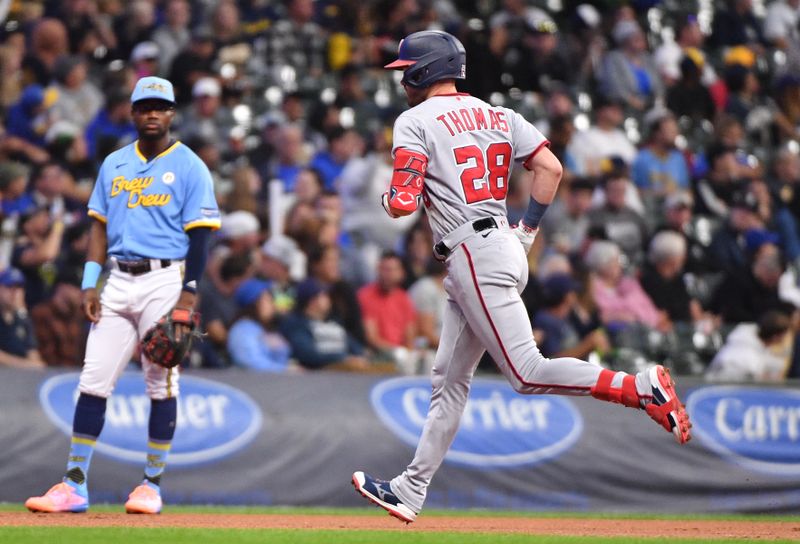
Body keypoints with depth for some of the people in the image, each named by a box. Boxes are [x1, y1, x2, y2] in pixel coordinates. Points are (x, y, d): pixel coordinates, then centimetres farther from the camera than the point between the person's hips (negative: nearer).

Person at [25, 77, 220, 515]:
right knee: (93, 380, 0)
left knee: (161, 384, -2)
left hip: (165, 279, -5)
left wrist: (188, 296, -13)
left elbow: (200, 235, -6)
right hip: (118, 282, 5)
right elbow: (100, 226, 15)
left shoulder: (189, 167, -1)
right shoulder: (114, 164, 13)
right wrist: (89, 284, 4)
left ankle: (152, 484, 6)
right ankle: (74, 484, 1)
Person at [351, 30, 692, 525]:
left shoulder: (414, 122, -5)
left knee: (526, 372, -13)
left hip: (474, 256, -9)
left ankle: (642, 388, -23)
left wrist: (389, 199, 9)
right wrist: (527, 231, 12)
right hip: (506, 248, 9)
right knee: (451, 380, 12)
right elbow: (550, 168, 5)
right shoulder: (497, 115, 16)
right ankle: (411, 492, 16)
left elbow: (403, 203, -14)